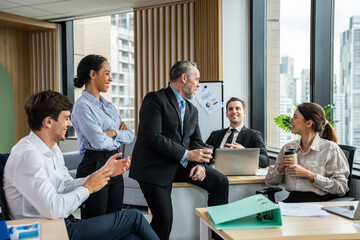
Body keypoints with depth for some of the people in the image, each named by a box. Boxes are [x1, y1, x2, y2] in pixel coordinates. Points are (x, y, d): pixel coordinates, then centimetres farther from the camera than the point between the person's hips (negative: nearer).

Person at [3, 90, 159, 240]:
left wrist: (105, 172, 4)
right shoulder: (28, 156, -22)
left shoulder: (52, 148, 11)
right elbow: (52, 209, -28)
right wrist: (88, 188, -15)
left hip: (65, 224, 9)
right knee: (134, 217, -6)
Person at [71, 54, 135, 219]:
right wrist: (119, 136, -1)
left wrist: (113, 133, -10)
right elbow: (99, 142, -20)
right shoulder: (82, 105, -11)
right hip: (94, 167, -8)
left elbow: (130, 136, 10)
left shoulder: (108, 105, 15)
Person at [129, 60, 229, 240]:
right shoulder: (155, 99, -9)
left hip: (182, 164, 7)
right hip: (155, 167, -7)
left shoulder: (192, 110, 17)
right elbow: (153, 137, -19)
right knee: (164, 218, -13)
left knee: (220, 181, -8)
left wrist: (200, 164, -9)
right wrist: (187, 154, -20)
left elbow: (197, 142, 13)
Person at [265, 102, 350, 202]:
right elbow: (269, 182, 15)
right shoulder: (288, 147, 13)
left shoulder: (330, 148, -2)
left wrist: (308, 175, -13)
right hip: (292, 200, 5)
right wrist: (281, 167, -4)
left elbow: (341, 187, -9)